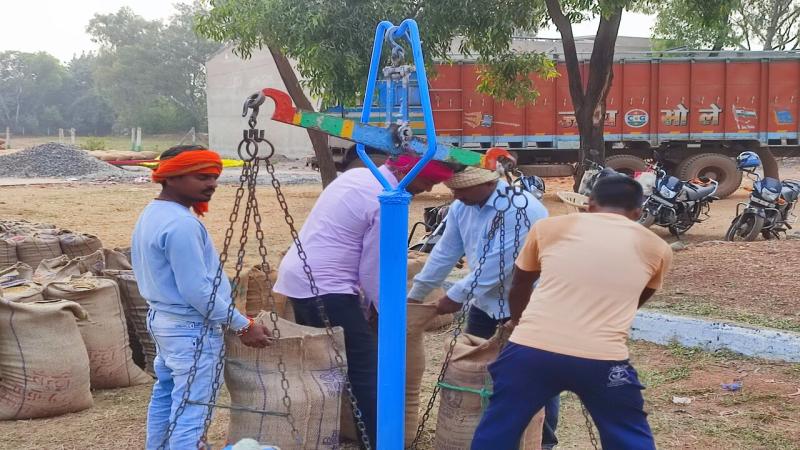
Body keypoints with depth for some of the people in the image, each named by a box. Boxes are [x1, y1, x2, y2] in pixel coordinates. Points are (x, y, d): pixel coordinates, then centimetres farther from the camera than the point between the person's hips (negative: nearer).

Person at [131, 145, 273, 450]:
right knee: (190, 409, -7)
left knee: (165, 395, 19)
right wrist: (243, 326, -17)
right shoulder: (182, 224, -23)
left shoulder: (150, 214, 9)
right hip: (192, 328, -11)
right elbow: (197, 291, -24)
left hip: (161, 319, 11)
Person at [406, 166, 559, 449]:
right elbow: (445, 252, 6)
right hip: (486, 302, 8)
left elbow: (497, 263, -28)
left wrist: (457, 296, -22)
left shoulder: (520, 209, -27)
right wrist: (416, 294, 8)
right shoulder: (461, 207, -1)